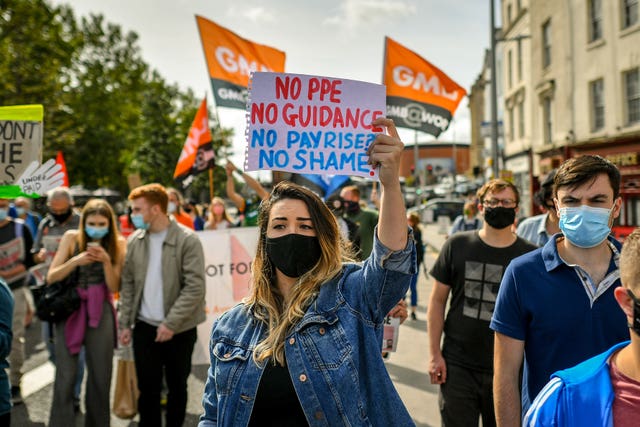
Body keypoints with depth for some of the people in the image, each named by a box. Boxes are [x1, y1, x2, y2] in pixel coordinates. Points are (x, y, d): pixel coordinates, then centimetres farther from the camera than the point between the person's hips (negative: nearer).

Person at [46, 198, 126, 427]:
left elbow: (114, 287, -3)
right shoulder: (72, 237, -2)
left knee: (101, 376, 8)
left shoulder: (118, 243, -1)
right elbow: (51, 277, -3)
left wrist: (106, 261, -19)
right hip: (69, 310, -1)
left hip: (100, 313, 1)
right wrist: (76, 260, -19)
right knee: (65, 376, -2)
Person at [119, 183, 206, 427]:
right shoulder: (134, 240, 3)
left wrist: (171, 323, -19)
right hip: (144, 326, 3)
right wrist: (125, 323, 3)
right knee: (147, 388, 10)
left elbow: (195, 287, -16)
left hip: (179, 329, -3)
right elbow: (127, 285, 8)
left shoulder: (187, 240, -12)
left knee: (177, 387, 12)